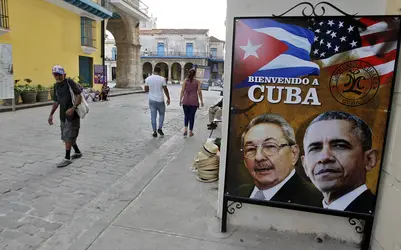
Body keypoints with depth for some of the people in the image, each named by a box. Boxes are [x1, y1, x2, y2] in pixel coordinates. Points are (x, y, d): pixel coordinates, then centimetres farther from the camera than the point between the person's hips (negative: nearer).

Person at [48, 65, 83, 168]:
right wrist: (51, 114, 15)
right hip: (63, 115, 8)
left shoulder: (69, 82, -10)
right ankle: (77, 152, 32)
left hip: (72, 114, -8)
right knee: (67, 136, 15)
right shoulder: (56, 86, 13)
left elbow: (79, 95, -17)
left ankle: (67, 158, 3)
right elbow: (56, 102, 20)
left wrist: (73, 108, -28)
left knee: (68, 137, -6)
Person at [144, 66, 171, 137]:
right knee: (161, 114, 18)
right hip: (160, 100, -2)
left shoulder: (148, 79, -1)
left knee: (153, 116, 7)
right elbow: (165, 90, -7)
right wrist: (168, 98, 4)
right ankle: (160, 128, 8)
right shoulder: (162, 79, -8)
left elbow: (146, 90, 4)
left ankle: (154, 132, 9)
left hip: (152, 100, 2)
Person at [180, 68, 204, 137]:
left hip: (185, 101, 1)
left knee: (186, 116, 15)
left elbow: (182, 91, 0)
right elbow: (199, 92, -3)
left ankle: (185, 129, -2)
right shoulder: (197, 82, -2)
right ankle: (190, 132, 13)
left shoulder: (185, 81, 2)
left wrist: (180, 100, 7)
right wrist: (201, 101, 5)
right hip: (194, 101, -1)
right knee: (192, 116, 7)